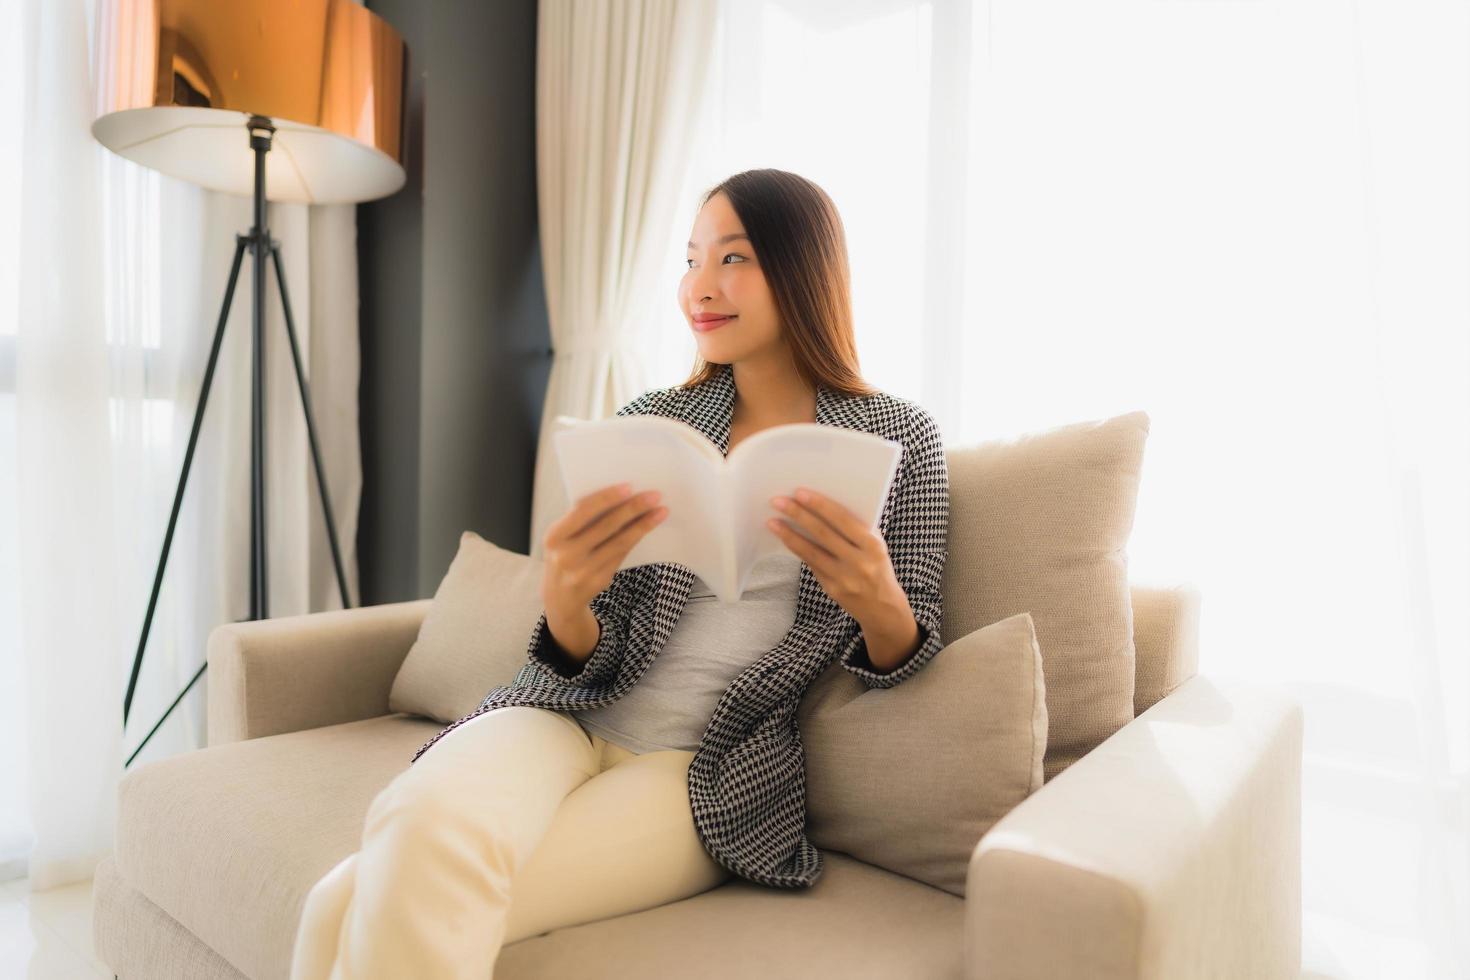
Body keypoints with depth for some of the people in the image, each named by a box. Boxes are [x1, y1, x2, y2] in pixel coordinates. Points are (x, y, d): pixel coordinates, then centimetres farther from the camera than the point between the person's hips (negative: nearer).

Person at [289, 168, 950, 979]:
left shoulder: (899, 440, 2)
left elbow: (899, 660, 2)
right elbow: (589, 659, 3)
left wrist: (877, 601, -22)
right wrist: (565, 599, -21)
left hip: (707, 768, -2)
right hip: (570, 717, 3)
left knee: (364, 905, -23)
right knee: (424, 825, -31)